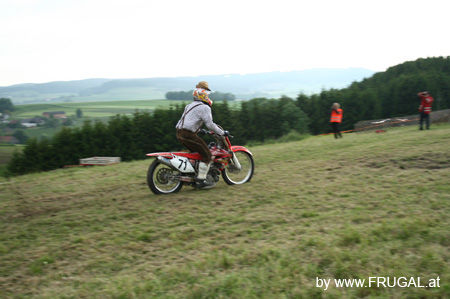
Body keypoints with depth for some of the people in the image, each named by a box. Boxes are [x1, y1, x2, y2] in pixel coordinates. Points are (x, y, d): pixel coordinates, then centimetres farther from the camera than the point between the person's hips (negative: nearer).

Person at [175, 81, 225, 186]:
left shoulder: (190, 105, 22)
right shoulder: (204, 107, -7)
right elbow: (210, 124, -14)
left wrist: (198, 130, 39)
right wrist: (222, 132, -4)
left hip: (180, 133, 10)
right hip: (189, 135, -10)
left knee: (197, 151, 26)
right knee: (207, 155, -3)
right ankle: (201, 178, -5)